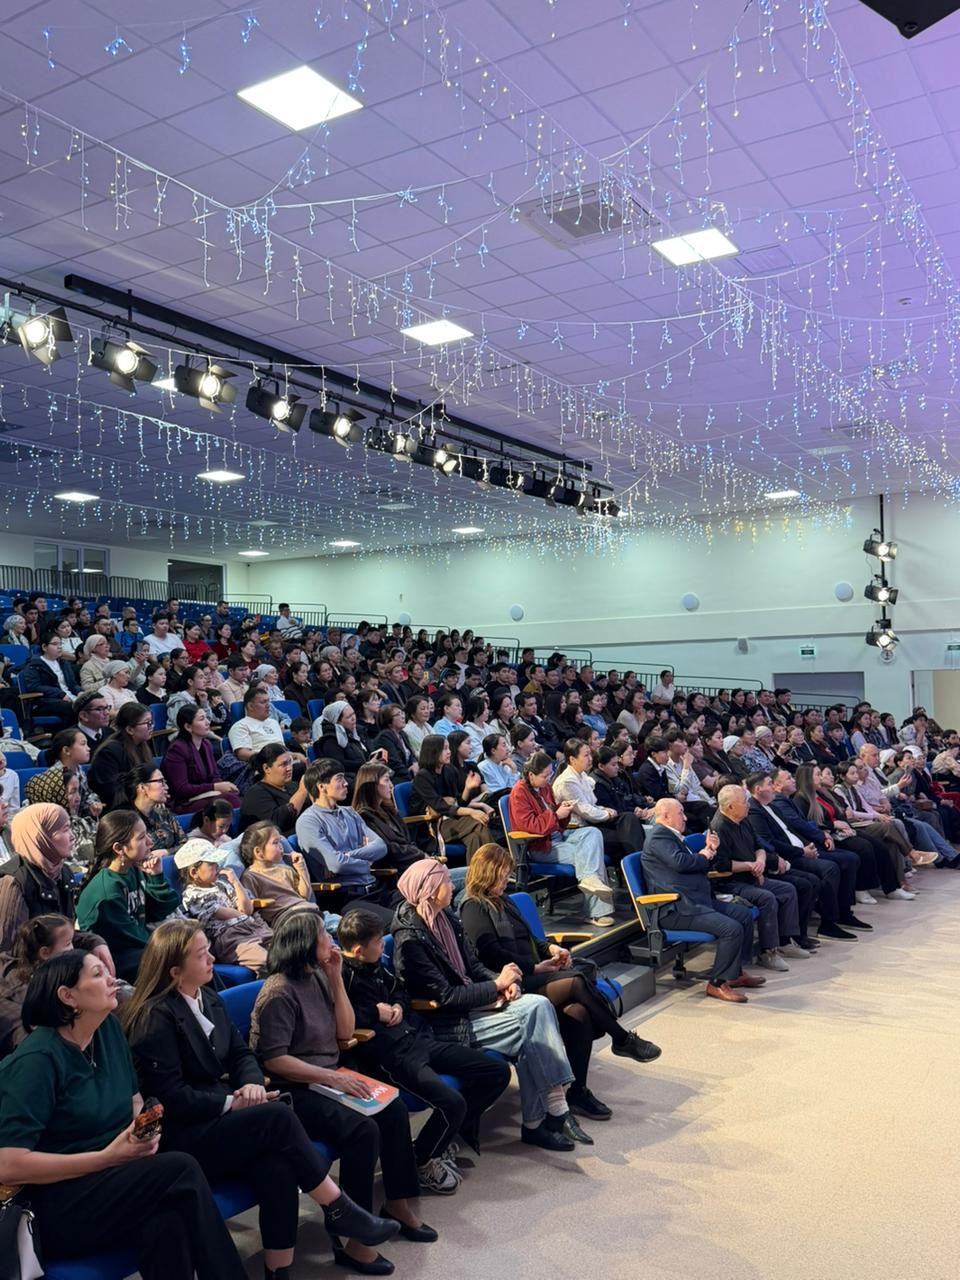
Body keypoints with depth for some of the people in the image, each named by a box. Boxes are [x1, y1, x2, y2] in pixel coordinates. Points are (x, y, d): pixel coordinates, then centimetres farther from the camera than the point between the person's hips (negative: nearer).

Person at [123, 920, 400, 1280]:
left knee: (276, 1164, -24)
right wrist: (232, 1102, -16)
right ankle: (338, 1210, -11)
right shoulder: (155, 1018, -14)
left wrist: (252, 1083, -8)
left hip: (216, 1116, 7)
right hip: (180, 1138, -7)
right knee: (277, 1117, -26)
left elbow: (240, 1053, 14)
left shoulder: (209, 999, 11)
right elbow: (171, 1098, -19)